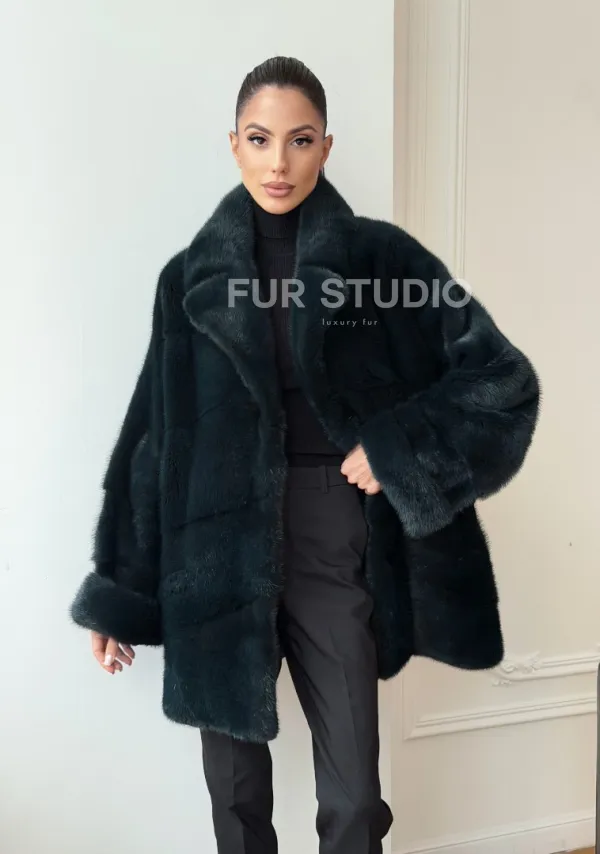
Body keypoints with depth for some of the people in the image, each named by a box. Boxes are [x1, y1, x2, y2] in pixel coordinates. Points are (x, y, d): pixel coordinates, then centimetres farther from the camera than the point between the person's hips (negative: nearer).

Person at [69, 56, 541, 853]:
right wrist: (116, 590, 5)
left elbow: (505, 379, -2)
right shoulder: (191, 277, 2)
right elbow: (152, 433, 3)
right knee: (235, 787, 14)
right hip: (220, 556, 2)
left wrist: (398, 447, -14)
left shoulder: (383, 257, -2)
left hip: (335, 550, -1)